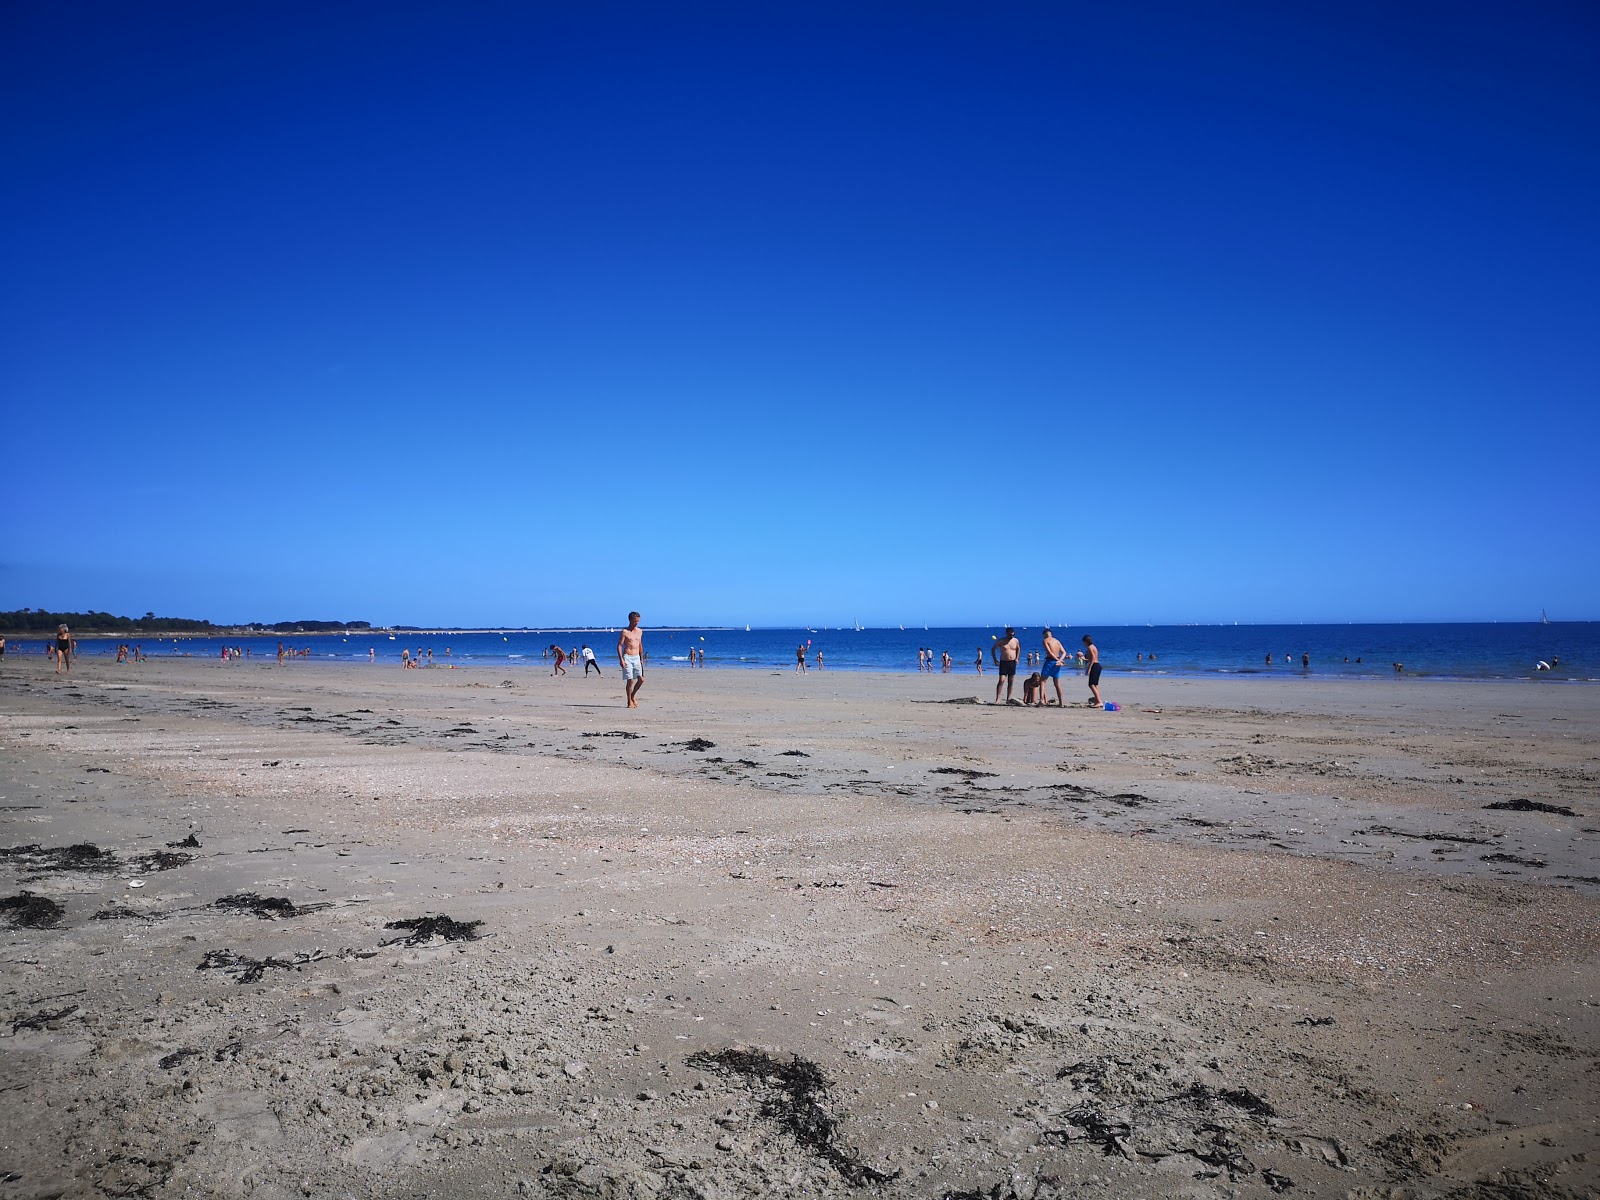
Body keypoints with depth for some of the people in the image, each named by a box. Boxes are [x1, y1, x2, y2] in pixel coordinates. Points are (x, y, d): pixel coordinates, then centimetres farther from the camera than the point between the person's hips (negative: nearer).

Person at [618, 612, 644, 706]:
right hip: (627, 658, -5)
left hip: (637, 658, 5)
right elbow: (619, 646, -7)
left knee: (641, 679, -3)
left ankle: (633, 695, 19)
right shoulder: (624, 632, -5)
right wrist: (621, 659, -15)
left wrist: (641, 659, 18)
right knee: (630, 680, -7)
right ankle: (629, 702, 4)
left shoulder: (640, 631, 12)